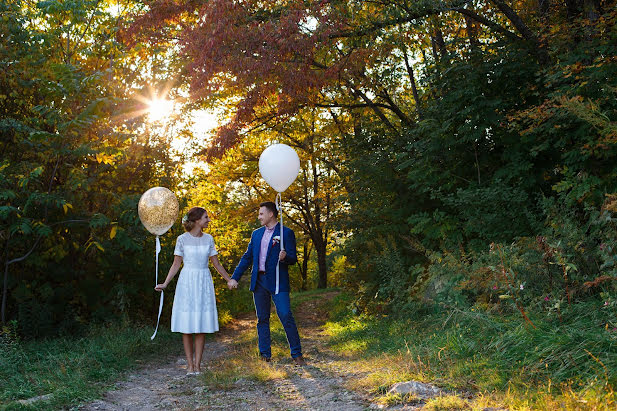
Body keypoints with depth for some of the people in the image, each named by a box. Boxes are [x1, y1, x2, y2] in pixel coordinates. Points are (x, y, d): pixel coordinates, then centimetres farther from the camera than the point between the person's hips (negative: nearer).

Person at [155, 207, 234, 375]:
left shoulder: (208, 239, 6)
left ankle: (197, 364, 5)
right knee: (186, 326, -1)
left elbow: (216, 263, 13)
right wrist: (165, 284, -6)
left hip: (204, 283, 2)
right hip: (187, 281, -2)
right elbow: (176, 264, 1)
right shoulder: (182, 239, -2)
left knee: (201, 325, 1)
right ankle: (190, 364, 6)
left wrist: (229, 280, 16)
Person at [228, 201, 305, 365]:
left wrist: (285, 257, -26)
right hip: (259, 281, 6)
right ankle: (265, 354, 16)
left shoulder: (286, 233, -1)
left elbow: (293, 259, -4)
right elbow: (247, 257, 18)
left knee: (286, 316, -11)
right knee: (262, 319, 8)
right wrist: (234, 277, 12)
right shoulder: (256, 234, 15)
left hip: (277, 282, -5)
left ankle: (297, 354, -1)